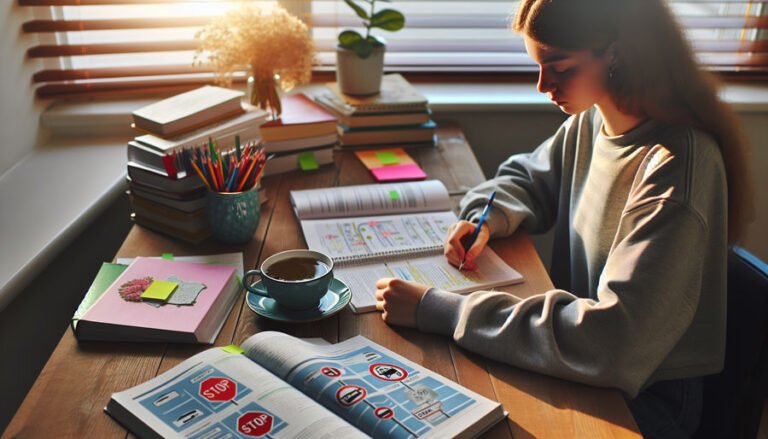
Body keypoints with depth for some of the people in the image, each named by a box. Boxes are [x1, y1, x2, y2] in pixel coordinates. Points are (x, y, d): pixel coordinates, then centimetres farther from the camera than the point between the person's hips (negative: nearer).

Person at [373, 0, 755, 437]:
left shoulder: (679, 167, -28)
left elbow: (611, 339, -33)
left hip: (644, 394, -6)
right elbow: (526, 178, 14)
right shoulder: (591, 120, -4)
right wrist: (487, 219, -9)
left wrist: (439, 311, -34)